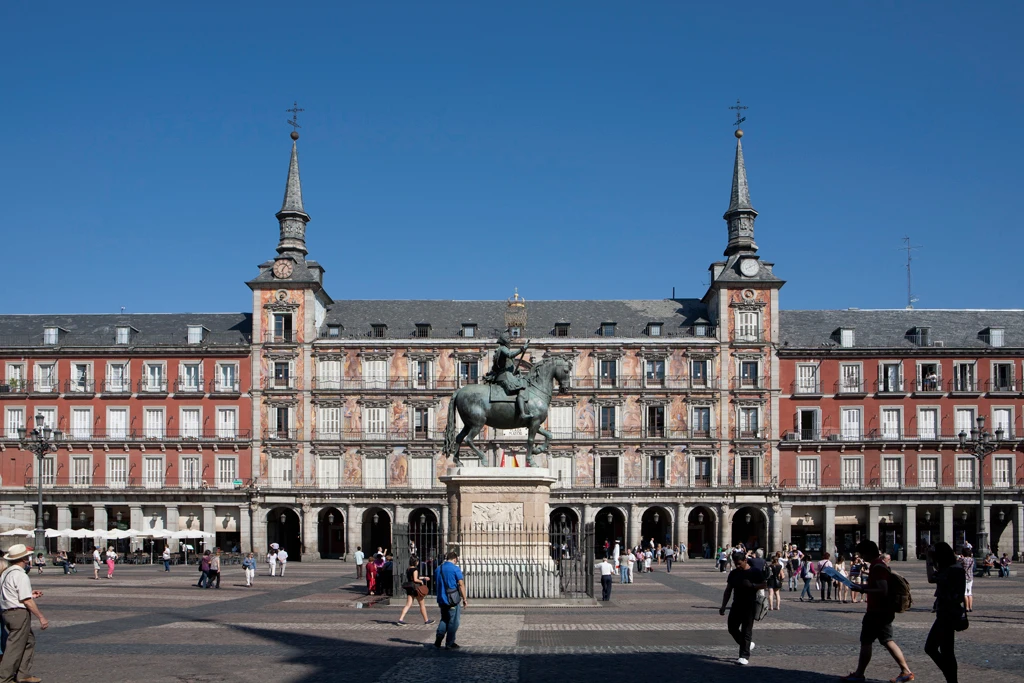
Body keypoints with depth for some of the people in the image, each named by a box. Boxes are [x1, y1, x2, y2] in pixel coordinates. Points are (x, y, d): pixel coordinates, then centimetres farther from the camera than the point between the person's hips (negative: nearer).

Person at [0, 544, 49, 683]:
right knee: (15, 647, -2)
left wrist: (31, 595, 21)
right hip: (20, 613, -9)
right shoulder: (20, 575, -16)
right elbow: (27, 601, -18)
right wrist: (41, 617, -13)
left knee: (29, 641, 17)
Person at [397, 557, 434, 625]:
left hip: (409, 589, 7)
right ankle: (426, 620, 16)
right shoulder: (415, 569, -14)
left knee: (408, 604, 2)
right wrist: (421, 581, -4)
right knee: (422, 604, 7)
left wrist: (423, 577, 30)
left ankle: (400, 619, -12)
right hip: (415, 588, -7)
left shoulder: (408, 570, 12)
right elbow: (415, 579, -22)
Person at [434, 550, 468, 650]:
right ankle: (449, 643, 8)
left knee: (444, 619, 18)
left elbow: (435, 583, 16)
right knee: (453, 622, 4)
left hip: (441, 599, 6)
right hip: (453, 600, -6)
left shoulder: (438, 569, 9)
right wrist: (464, 599, -7)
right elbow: (461, 585, -12)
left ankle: (438, 640, 7)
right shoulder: (455, 569, -11)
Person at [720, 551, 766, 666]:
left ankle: (744, 656, -5)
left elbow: (763, 585, -3)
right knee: (732, 628, 6)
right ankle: (747, 645, 28)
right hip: (736, 605, 6)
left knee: (746, 631, -6)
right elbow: (728, 591, 13)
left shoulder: (754, 572, -3)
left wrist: (751, 585, -21)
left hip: (749, 606, -6)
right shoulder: (733, 573, 10)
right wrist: (723, 607, 8)